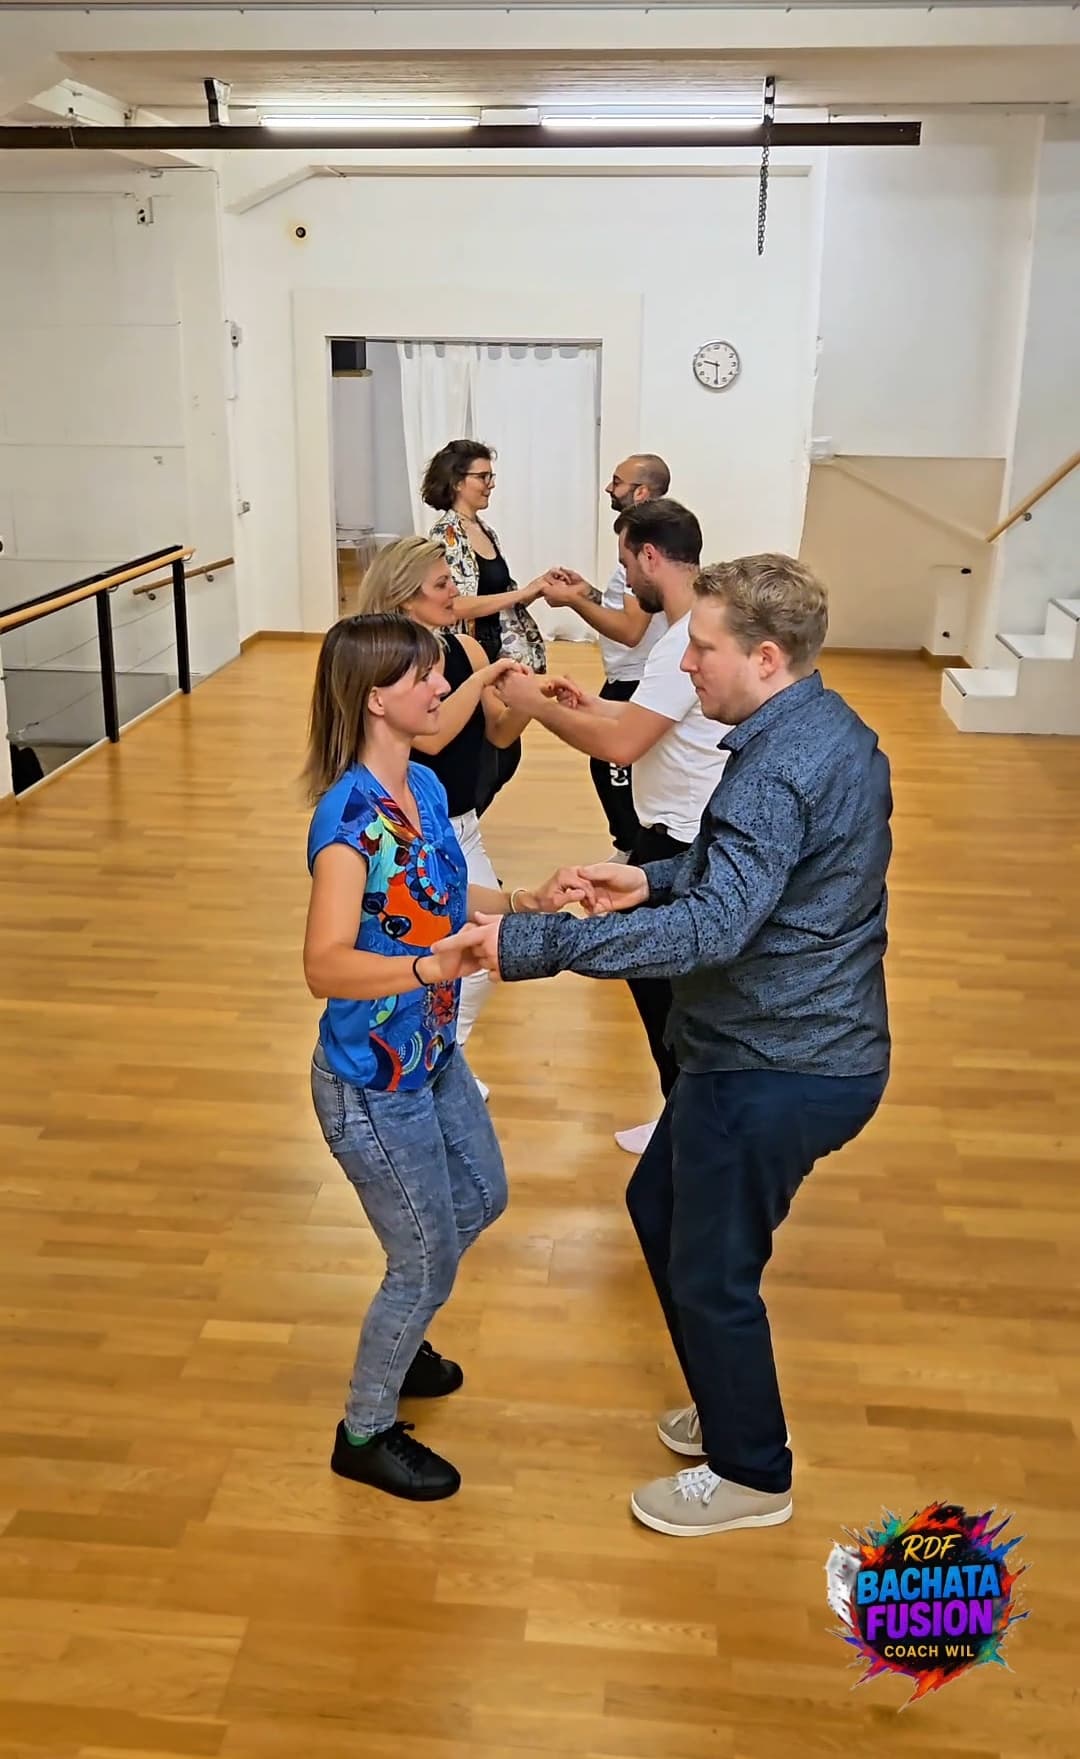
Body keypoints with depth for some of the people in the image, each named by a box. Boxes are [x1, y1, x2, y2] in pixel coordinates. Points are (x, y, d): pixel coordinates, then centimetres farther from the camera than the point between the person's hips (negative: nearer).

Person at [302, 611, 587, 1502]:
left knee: (481, 1199, 27)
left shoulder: (425, 786, -1)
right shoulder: (349, 816, -28)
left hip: (433, 1056, 9)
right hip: (373, 1082, -9)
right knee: (429, 1262, 7)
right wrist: (433, 966, -50)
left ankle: (396, 1337, 53)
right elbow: (325, 965, -36)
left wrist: (523, 902, 2)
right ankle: (365, 1432, 33)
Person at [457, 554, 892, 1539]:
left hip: (774, 1070, -10)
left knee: (712, 1272, 8)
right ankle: (733, 1409, 41)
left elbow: (715, 927, -36)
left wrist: (533, 946, -35)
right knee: (661, 1208, 24)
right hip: (808, 1046, 10)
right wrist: (655, 879, 4)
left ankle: (751, 1475, 32)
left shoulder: (778, 769, -26)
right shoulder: (831, 730, 7)